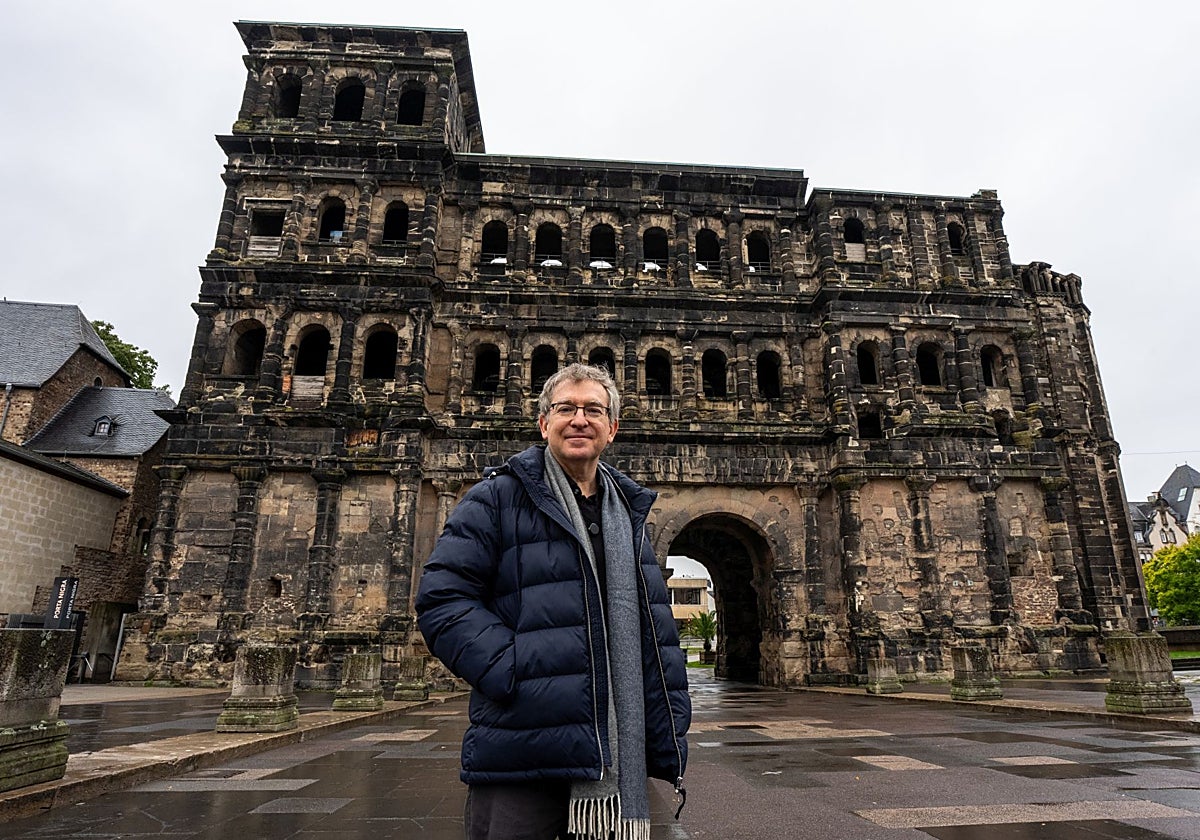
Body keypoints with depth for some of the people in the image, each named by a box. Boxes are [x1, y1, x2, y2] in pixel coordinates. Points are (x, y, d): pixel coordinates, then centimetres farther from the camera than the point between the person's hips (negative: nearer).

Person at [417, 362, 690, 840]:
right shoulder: (498, 497, -3)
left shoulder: (628, 513, 13)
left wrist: (668, 745, 9)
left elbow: (655, 635, 13)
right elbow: (442, 600, -10)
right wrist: (512, 671, -19)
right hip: (521, 760, -5)